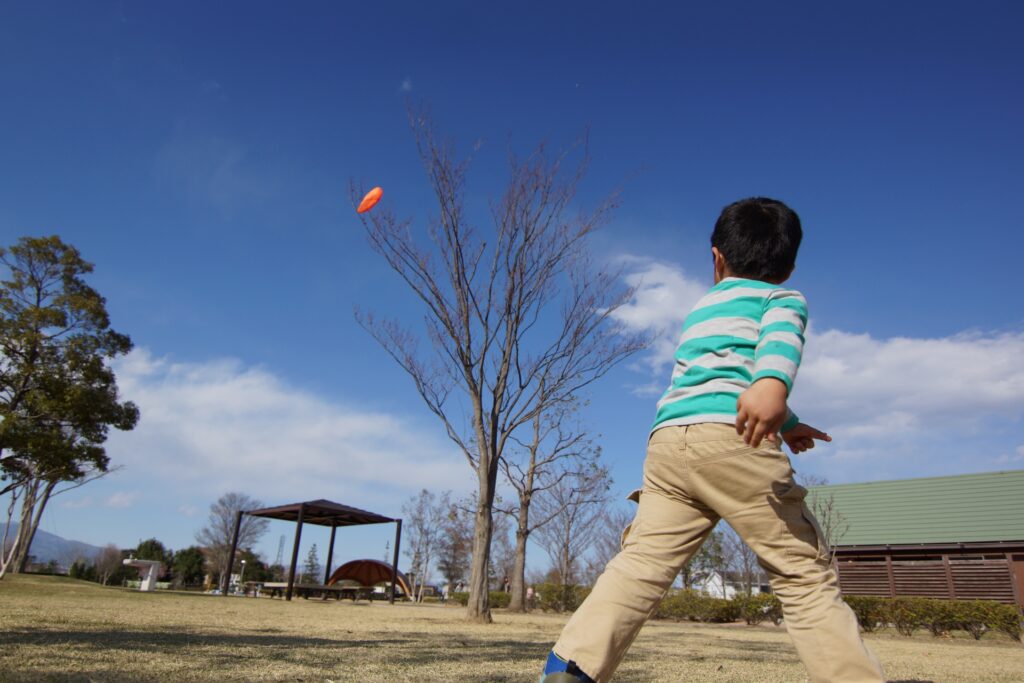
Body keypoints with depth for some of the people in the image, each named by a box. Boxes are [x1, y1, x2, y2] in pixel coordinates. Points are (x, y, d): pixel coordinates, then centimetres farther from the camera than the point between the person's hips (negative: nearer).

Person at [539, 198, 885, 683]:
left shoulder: (700, 309, 34)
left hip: (667, 441, 5)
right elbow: (781, 335, -9)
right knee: (806, 576, 3)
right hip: (731, 437, -5)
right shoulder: (784, 297, 16)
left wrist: (787, 424, 55)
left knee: (640, 565, 0)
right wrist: (774, 384, -31)